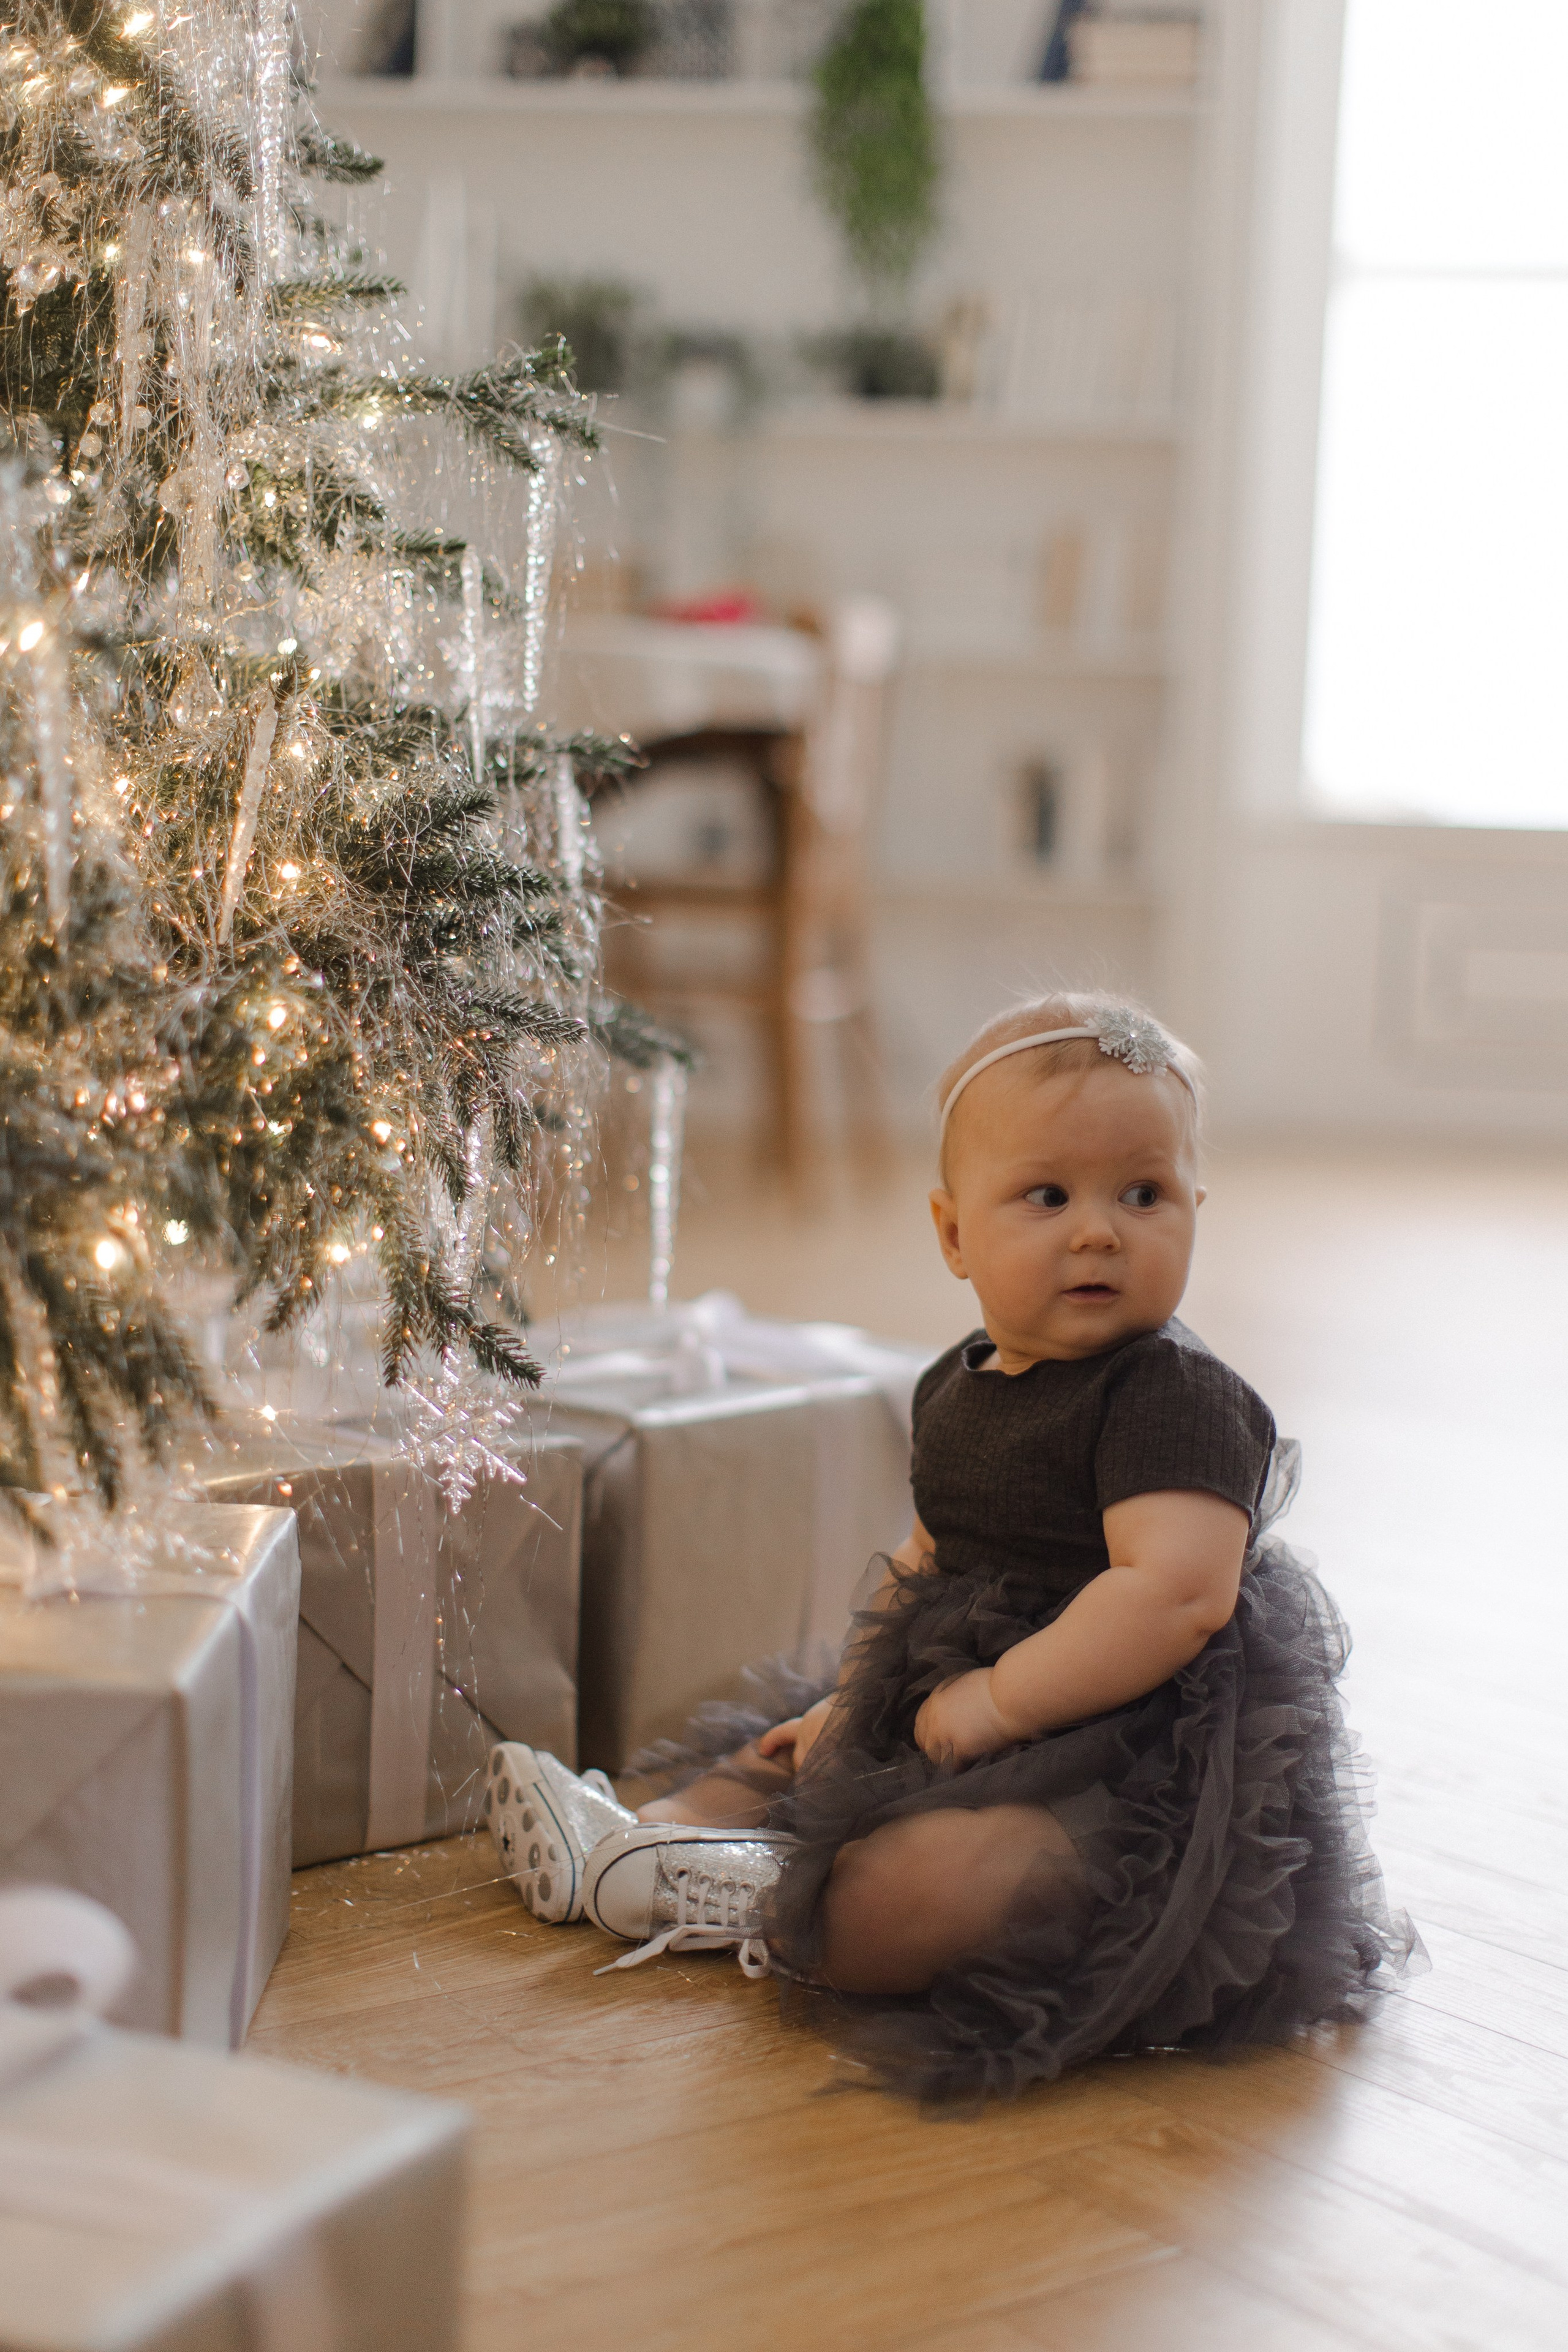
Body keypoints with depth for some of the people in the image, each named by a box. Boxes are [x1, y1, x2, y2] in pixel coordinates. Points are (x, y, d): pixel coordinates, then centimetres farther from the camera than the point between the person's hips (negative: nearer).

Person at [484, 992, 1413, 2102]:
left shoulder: (1178, 1396, -19)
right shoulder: (957, 1388, 9)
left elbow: (1178, 1591, -31)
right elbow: (927, 1563, 23)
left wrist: (1000, 1699, -26)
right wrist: (856, 1695, 14)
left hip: (1130, 1757, -10)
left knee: (909, 1885, -29)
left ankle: (750, 1906, -6)